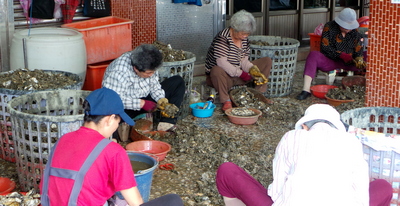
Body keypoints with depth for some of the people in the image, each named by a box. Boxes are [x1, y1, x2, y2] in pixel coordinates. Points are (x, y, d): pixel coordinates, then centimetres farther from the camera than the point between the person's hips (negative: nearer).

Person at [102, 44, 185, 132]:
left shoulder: (148, 67, -11)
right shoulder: (118, 73, -32)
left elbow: (154, 85, 0)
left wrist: (162, 101, -18)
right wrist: (142, 104, -34)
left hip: (146, 97, 7)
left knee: (178, 81, -3)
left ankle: (167, 122, -15)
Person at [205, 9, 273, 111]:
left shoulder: (244, 39, 4)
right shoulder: (223, 38, -20)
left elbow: (244, 60, 2)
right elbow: (221, 62, -29)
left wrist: (252, 70, -19)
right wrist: (241, 74, -29)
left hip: (238, 74, 8)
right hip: (223, 76, -8)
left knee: (267, 61, 2)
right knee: (217, 70, -45)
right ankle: (226, 100, -30)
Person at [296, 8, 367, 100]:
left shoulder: (354, 31, 5)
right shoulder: (329, 27, -5)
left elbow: (358, 49, -1)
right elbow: (325, 47, -12)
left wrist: (359, 59, -23)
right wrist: (341, 55, -21)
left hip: (349, 63, 3)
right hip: (330, 62, -3)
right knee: (313, 55, -32)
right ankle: (306, 90, -42)